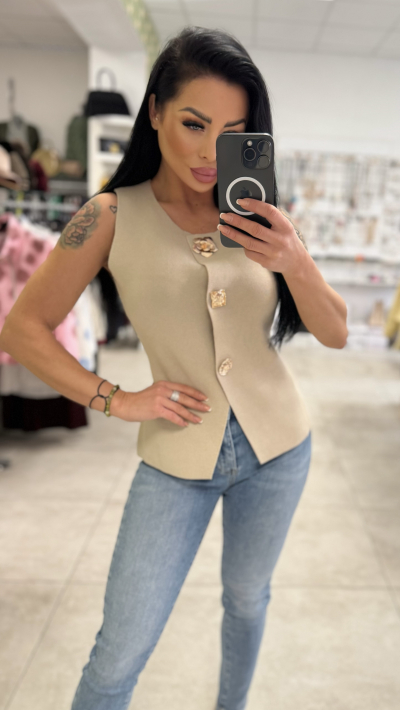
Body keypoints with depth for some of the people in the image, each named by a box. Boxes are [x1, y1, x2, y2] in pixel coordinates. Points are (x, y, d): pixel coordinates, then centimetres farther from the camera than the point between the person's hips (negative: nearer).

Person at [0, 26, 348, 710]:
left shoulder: (258, 214, -2)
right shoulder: (114, 215, -9)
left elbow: (335, 334, -3)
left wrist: (294, 261, -22)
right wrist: (116, 400, -11)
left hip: (277, 446, 3)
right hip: (178, 456, -3)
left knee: (247, 597, 23)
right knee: (120, 654, 2)